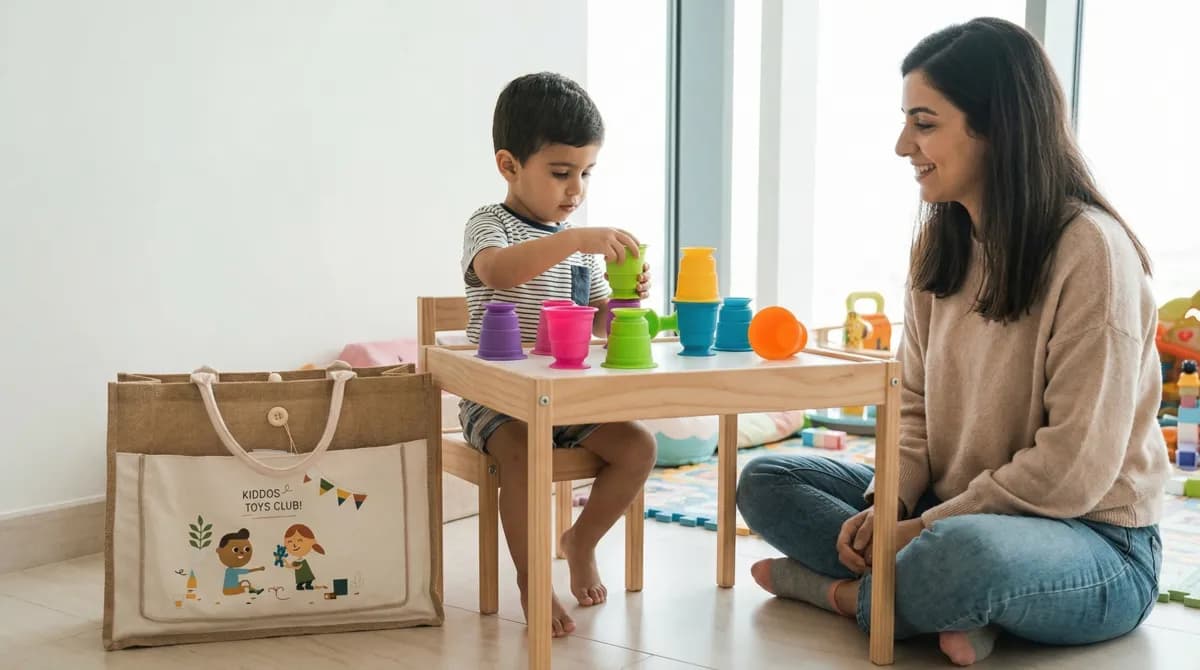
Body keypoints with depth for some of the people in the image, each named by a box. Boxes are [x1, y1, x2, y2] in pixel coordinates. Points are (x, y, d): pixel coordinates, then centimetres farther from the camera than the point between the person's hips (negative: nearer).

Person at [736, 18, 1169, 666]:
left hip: (1093, 538, -8)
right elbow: (914, 401, 8)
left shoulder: (1090, 250, -19)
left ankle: (844, 592, -9)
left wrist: (926, 527, -17)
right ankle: (954, 606, -15)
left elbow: (1074, 469, -21)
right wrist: (889, 506, -9)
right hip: (955, 512, 8)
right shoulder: (940, 241, 4)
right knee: (766, 481, 0)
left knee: (960, 553, -40)